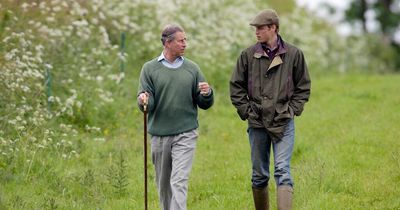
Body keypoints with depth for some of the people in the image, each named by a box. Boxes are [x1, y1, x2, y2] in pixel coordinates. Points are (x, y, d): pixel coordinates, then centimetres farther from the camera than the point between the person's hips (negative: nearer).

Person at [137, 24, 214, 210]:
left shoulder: (192, 69, 5)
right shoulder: (150, 68, 2)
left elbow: (204, 104, 8)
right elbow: (146, 103, -3)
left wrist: (207, 94, -14)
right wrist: (144, 100, -26)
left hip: (185, 134, -1)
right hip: (159, 135, 1)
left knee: (179, 181, -12)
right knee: (163, 184, 11)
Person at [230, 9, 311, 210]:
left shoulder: (294, 54, -1)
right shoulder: (248, 55, 1)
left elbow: (303, 87, 8)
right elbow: (236, 86, 9)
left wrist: (292, 110, -2)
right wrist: (246, 110, 0)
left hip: (284, 123, -2)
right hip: (257, 123, 2)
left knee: (282, 170, -12)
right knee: (259, 175, 10)